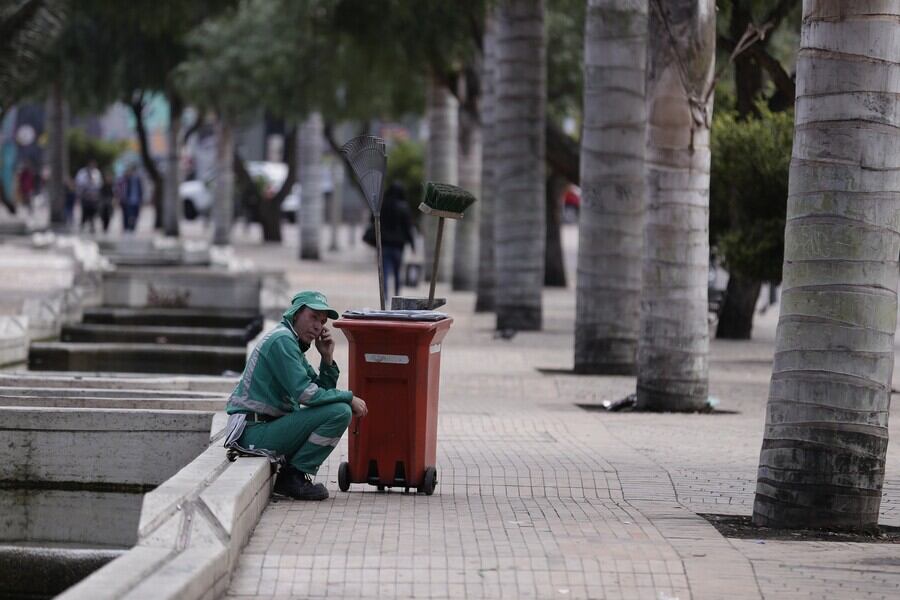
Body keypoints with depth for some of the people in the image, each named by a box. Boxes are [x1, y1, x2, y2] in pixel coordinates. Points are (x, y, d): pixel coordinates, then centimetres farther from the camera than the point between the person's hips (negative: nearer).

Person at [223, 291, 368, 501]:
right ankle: (294, 475, -10)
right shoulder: (282, 340, -12)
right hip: (256, 432, -10)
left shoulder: (294, 344, 21)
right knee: (339, 412, -18)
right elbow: (304, 393, -20)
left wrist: (327, 358, 4)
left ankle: (291, 475, 11)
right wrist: (349, 398, -11)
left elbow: (323, 391, 19)